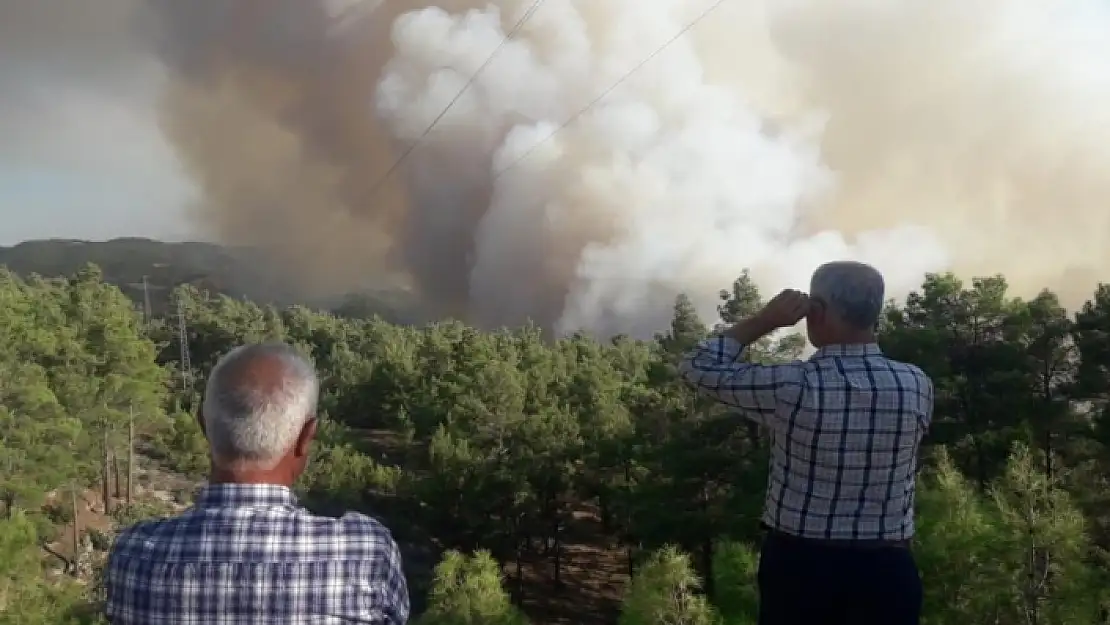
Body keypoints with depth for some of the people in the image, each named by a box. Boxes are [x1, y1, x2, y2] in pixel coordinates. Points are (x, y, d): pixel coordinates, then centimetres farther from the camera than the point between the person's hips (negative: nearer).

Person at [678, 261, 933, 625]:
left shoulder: (791, 388, -17)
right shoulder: (917, 386, -7)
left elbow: (698, 367, -4)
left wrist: (765, 320, -3)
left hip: (798, 565, -2)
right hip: (886, 570, 2)